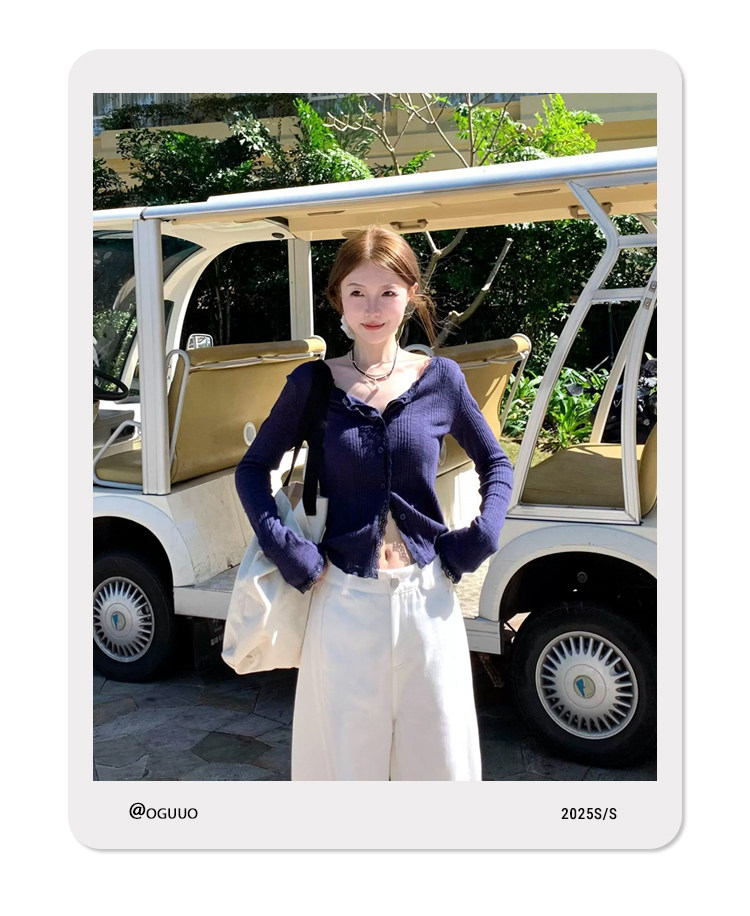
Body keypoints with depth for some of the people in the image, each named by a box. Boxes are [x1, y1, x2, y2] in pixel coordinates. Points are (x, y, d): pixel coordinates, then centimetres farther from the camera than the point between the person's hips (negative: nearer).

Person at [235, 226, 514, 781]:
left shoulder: (440, 379, -1)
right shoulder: (313, 382, -2)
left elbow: (496, 464, 11)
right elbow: (253, 468, 6)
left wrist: (482, 536, -5)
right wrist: (284, 548, -7)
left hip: (426, 596, 1)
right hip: (345, 598, 0)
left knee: (435, 748, 14)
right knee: (347, 746, 14)